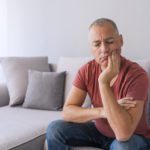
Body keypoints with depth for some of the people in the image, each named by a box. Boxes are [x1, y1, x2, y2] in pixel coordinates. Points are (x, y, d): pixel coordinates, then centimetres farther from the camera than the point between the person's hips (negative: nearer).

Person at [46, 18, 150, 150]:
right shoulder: (87, 70, -12)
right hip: (99, 130, 5)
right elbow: (67, 112, -17)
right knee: (55, 129, -10)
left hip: (133, 138, -4)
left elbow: (123, 133, -38)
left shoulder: (137, 75, -29)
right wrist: (103, 111, -33)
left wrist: (104, 82, -40)